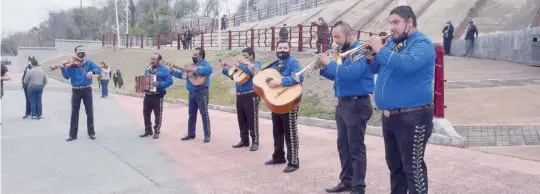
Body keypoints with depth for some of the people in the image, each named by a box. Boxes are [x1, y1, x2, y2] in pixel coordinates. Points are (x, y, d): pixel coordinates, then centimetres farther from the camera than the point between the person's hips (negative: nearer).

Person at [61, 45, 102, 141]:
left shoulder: (89, 63, 3)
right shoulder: (72, 64, 0)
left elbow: (99, 69, -9)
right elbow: (67, 76, -7)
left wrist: (92, 71, -28)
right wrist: (63, 68, -23)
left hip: (87, 90, 1)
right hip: (76, 90, 0)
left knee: (90, 112, 6)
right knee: (74, 113, 5)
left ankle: (91, 133, 16)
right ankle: (73, 134, 12)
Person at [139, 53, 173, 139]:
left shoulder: (163, 69, -8)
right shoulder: (148, 68, 14)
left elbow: (169, 81, -18)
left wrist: (158, 84, -25)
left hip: (158, 95, -7)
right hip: (148, 94, 7)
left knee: (158, 114, 2)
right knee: (146, 113, 10)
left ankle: (157, 131, 12)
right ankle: (148, 130, 22)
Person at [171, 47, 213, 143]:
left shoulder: (204, 63, -7)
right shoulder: (192, 65, 17)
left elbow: (209, 70, -31)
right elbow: (182, 74, 24)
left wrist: (195, 69, -27)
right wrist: (173, 71, 12)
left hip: (202, 93, -8)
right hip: (191, 93, 8)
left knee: (204, 114, -6)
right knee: (191, 114, 13)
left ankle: (207, 135, -2)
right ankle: (191, 134, 22)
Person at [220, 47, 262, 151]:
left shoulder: (256, 64, -3)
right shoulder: (242, 64, 18)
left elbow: (252, 71, -26)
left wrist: (243, 64, -14)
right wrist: (225, 69, 15)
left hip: (251, 95, -8)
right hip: (240, 95, 8)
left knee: (252, 120, -5)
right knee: (241, 120, 11)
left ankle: (255, 142, 2)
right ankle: (244, 140, 21)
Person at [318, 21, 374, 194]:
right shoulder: (344, 51, 14)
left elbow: (351, 73, -28)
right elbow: (337, 75, 19)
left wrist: (329, 63, -19)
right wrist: (324, 68, 1)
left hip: (357, 104, -9)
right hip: (342, 104, 9)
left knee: (356, 148, -4)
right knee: (343, 145, 15)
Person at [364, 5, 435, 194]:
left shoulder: (422, 43, -10)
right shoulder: (393, 43, 16)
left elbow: (408, 63, -30)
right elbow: (377, 68, 18)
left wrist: (381, 50, -21)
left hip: (412, 117, -8)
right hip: (389, 116, 9)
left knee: (413, 168, -4)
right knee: (394, 165, 18)